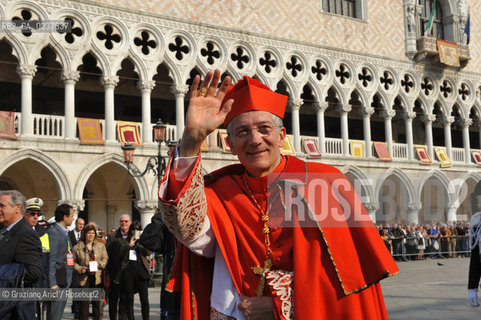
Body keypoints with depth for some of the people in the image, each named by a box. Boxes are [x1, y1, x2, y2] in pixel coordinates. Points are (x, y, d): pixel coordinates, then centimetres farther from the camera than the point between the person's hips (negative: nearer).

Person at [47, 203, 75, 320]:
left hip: (65, 282, 9)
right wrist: (53, 283, -22)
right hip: (58, 282, -9)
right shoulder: (53, 232, -13)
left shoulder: (64, 233, 16)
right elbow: (50, 260, -18)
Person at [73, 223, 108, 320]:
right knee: (83, 304, 2)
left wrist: (100, 263, -9)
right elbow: (73, 262, 6)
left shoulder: (101, 246, 10)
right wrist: (79, 269, -11)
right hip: (83, 279, -1)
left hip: (97, 278, 1)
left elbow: (105, 258, 11)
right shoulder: (77, 247, 5)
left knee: (97, 302, 5)